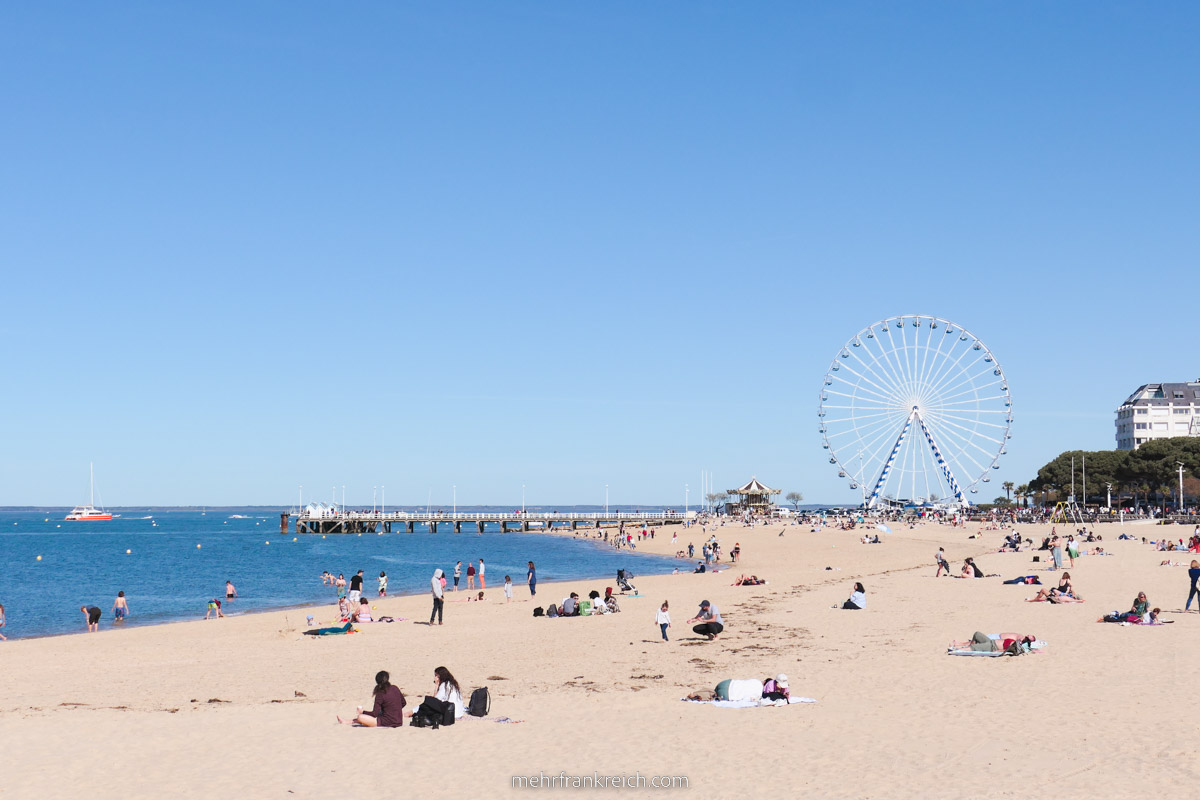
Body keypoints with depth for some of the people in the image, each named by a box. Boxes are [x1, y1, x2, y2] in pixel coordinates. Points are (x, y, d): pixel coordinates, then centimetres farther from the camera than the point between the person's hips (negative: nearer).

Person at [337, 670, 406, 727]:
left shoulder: (380, 695, -13)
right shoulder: (395, 689, 4)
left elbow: (374, 714, -12)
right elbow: (404, 703, 16)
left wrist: (362, 712, 2)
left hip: (387, 723, -8)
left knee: (360, 717, -11)